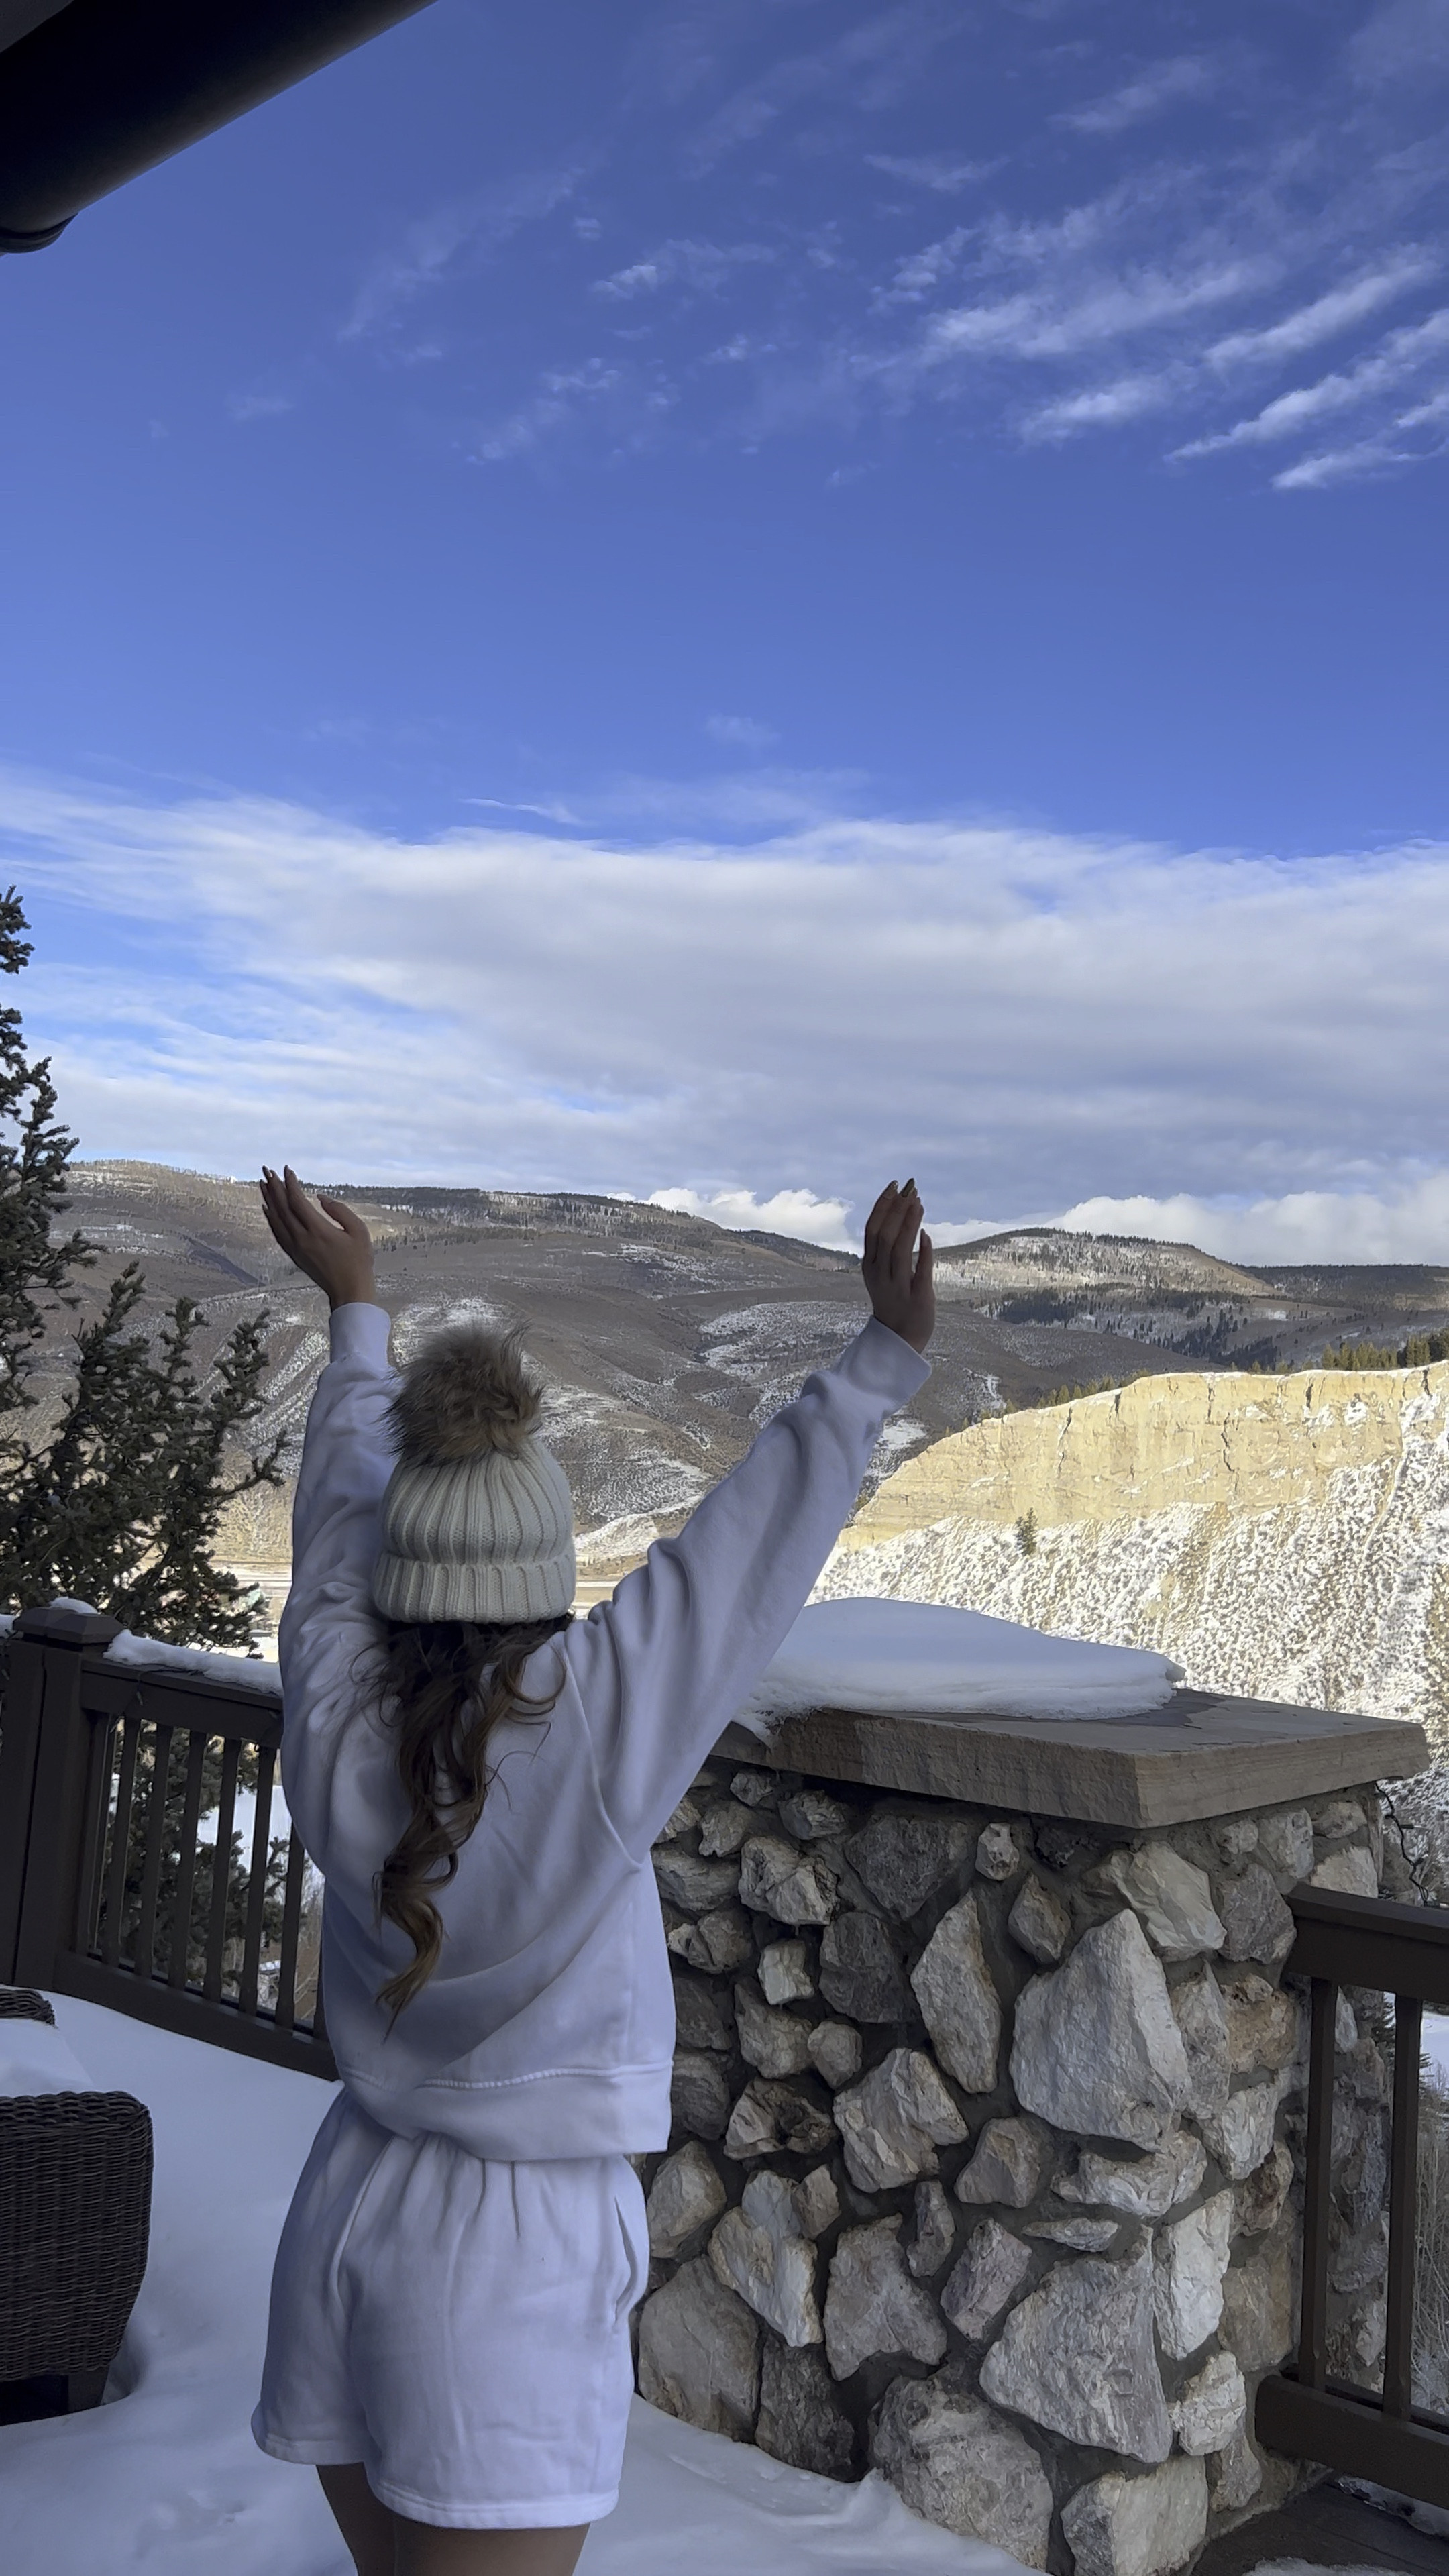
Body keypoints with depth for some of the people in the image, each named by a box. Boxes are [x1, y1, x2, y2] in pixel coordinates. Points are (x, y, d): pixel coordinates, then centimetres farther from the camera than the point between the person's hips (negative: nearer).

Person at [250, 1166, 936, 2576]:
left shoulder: (332, 1731, -13)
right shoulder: (592, 1733, -24)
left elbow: (338, 1516, 1)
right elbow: (753, 1548, -22)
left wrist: (356, 1310, 15)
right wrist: (884, 1353, -16)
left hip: (352, 2208, 5)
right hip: (520, 2247, -5)